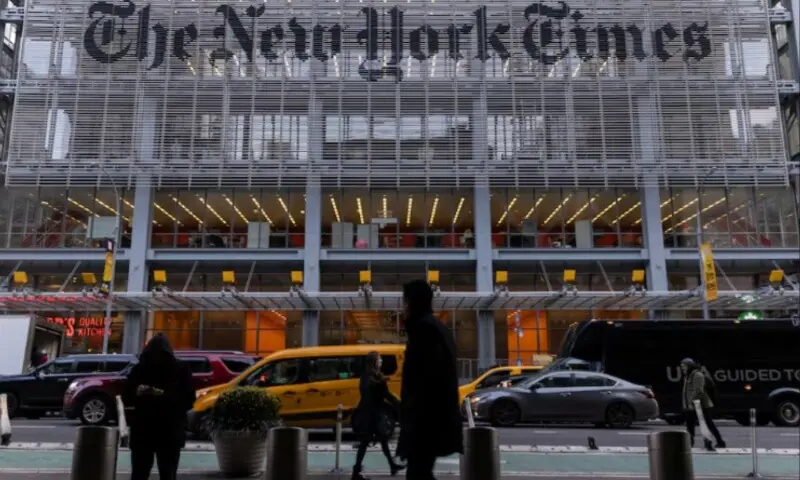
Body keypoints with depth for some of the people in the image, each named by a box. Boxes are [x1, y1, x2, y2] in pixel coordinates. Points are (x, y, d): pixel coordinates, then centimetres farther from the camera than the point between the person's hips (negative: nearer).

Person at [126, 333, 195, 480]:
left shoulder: (180, 370, -4)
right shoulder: (139, 369, 4)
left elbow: (188, 400, -9)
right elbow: (127, 393, 7)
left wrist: (166, 396, -23)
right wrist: (137, 391, -15)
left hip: (170, 433, -2)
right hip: (142, 431, 2)